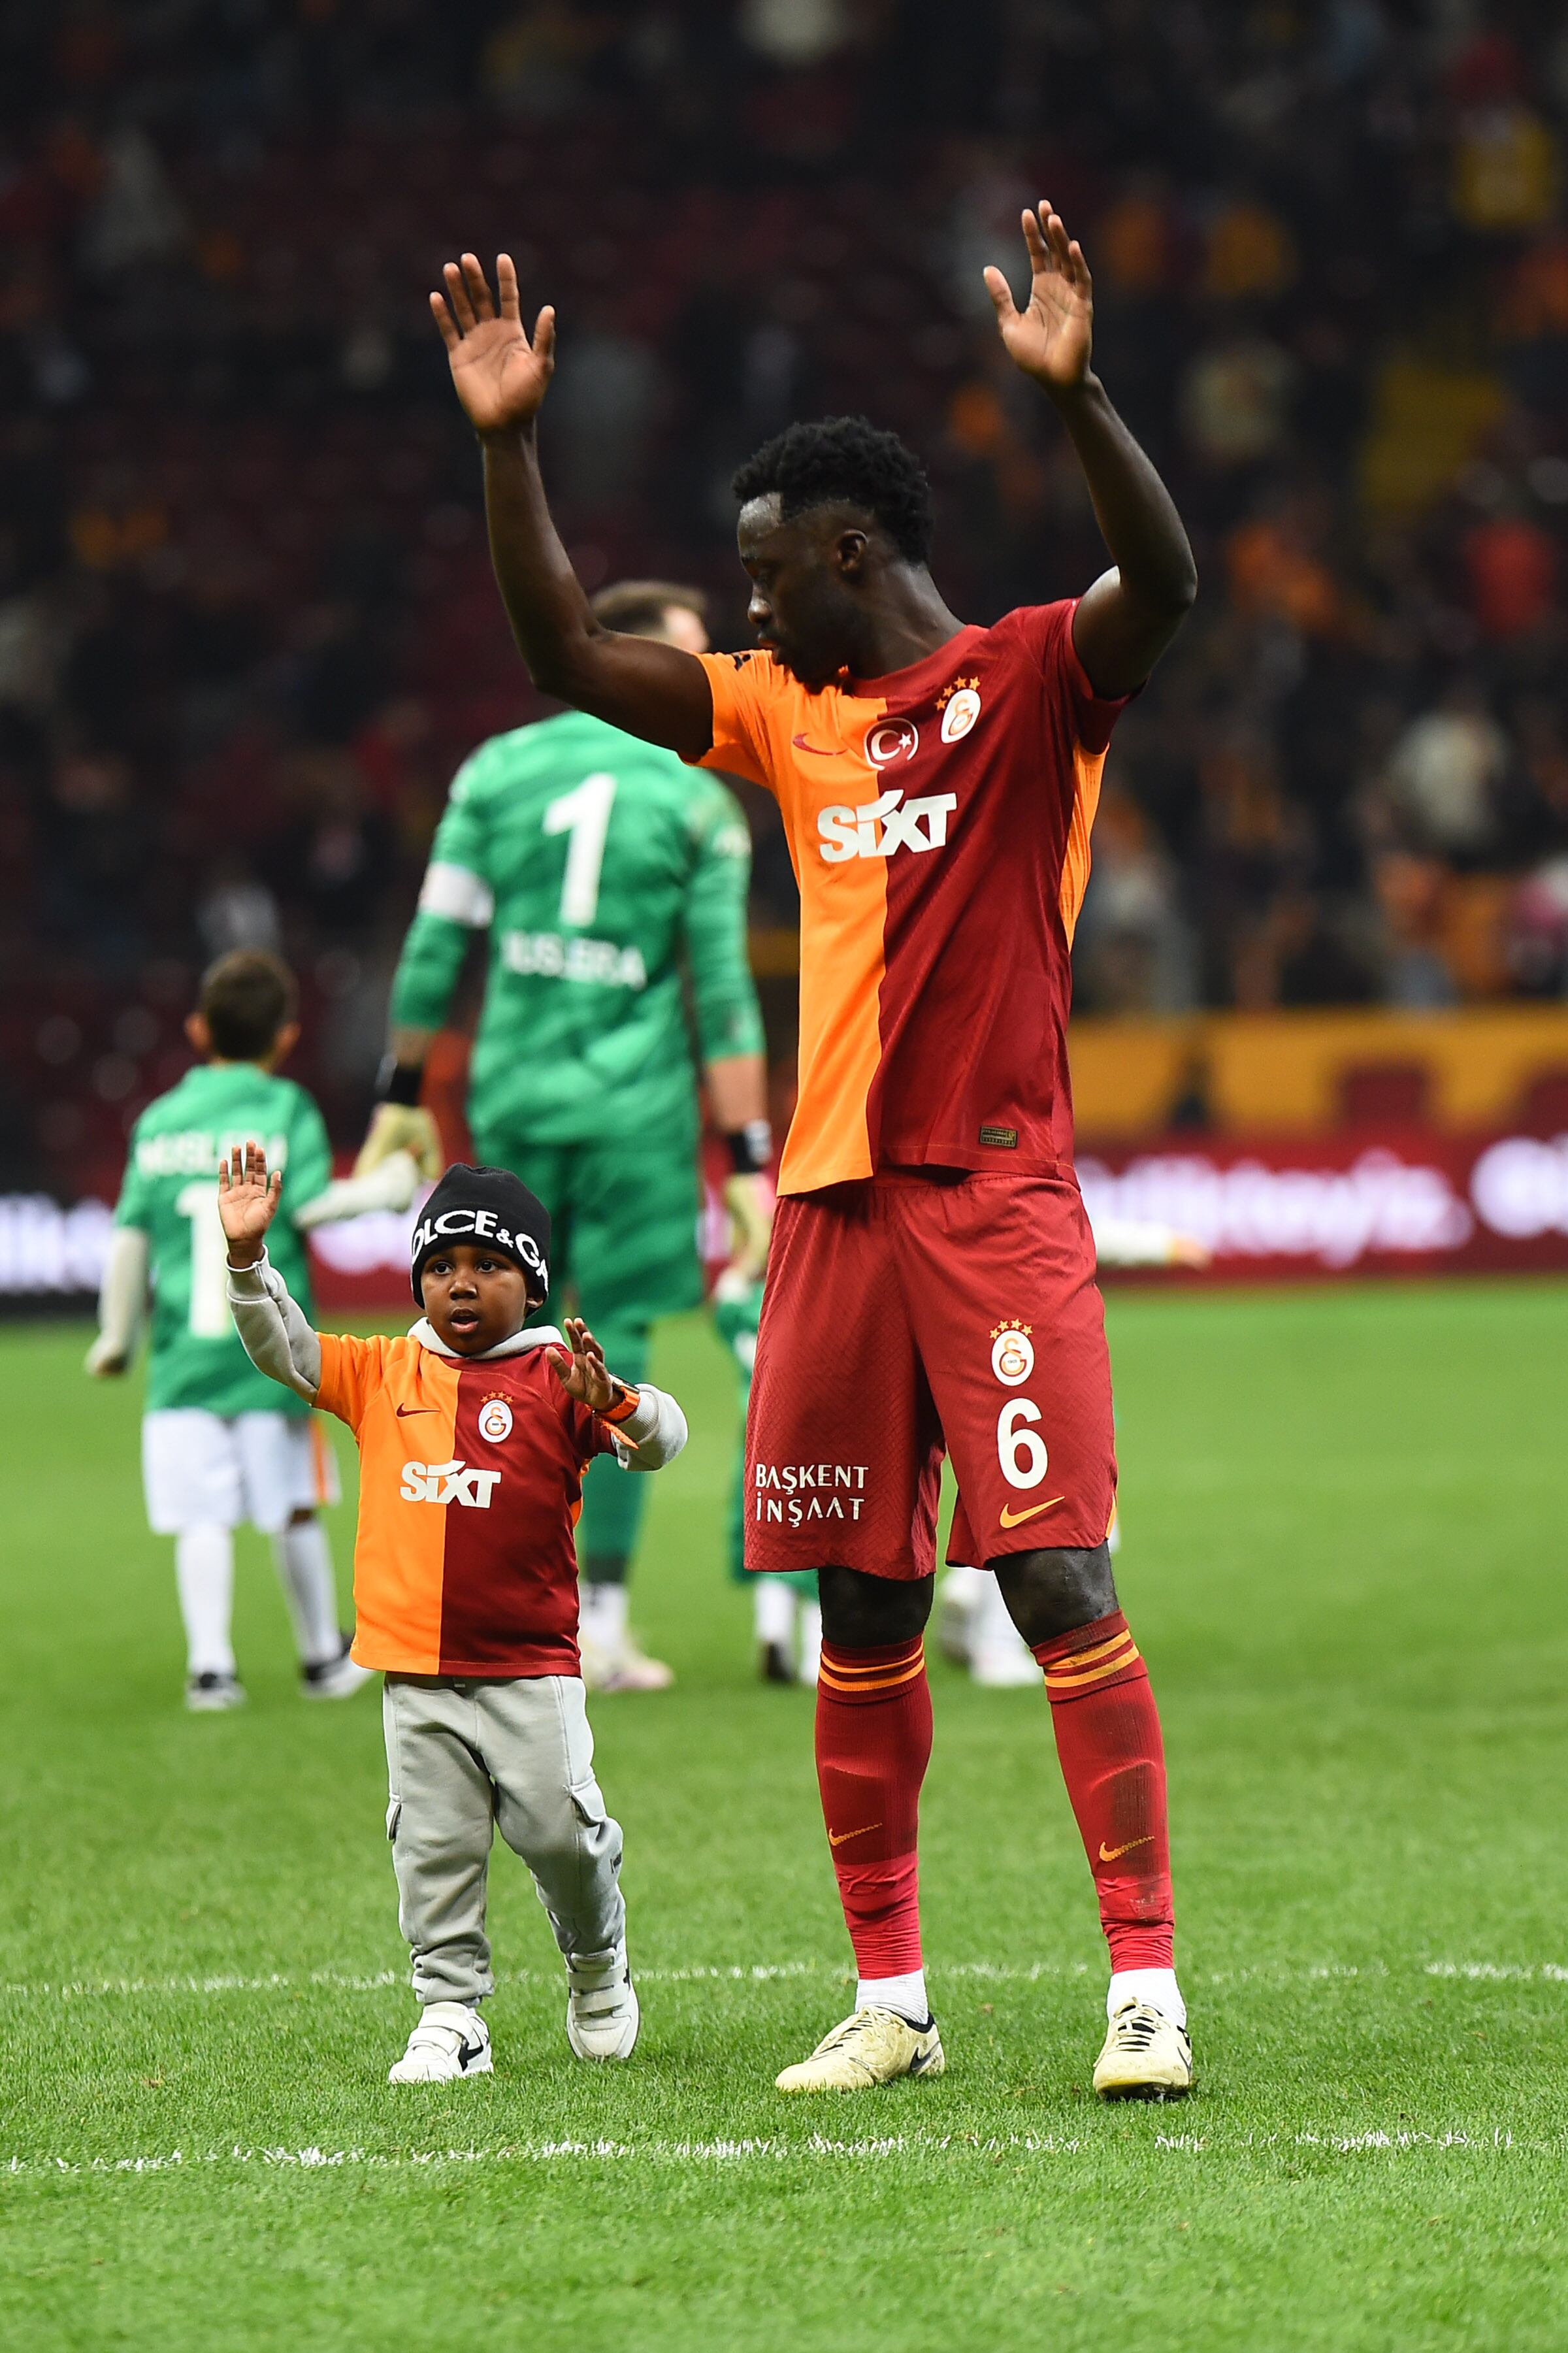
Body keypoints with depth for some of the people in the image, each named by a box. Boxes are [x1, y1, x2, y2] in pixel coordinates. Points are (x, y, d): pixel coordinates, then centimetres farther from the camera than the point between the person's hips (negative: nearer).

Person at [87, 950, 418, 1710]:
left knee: (202, 1518, -2)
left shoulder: (159, 1120, 7)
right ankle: (322, 1655, 23)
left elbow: (131, 1236, 6)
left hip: (180, 1356, 1)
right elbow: (311, 1205, -10)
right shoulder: (286, 1108, -2)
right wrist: (385, 1188, 8)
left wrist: (116, 1335, 16)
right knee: (293, 1507, 11)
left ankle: (209, 1662, -12)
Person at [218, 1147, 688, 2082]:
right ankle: (452, 2013, 9)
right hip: (416, 1672, 3)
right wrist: (248, 1253, -9)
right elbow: (283, 1349, 6)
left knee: (559, 1829, -4)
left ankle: (599, 1968, 23)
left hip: (532, 1665, -3)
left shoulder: (555, 1377, -2)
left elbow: (661, 1436, -13)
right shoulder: (383, 1373, 9)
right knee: (433, 1848, 2)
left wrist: (611, 1404, -35)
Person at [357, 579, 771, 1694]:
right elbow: (723, 994, -5)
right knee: (617, 1346, 0)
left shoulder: (497, 771, 6)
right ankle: (603, 1623, 0)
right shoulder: (698, 803, -2)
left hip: (510, 1098, 3)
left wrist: (403, 1094, 16)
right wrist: (749, 1161, -4)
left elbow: (436, 944, 6)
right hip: (633, 1104, -3)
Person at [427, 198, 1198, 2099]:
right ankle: (890, 1998, 14)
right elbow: (568, 659, 14)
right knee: (860, 1609, 7)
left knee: (1055, 1577, -13)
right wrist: (508, 447, 4)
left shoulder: (1030, 681, -3)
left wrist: (1076, 394, -36)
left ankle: (1146, 1983, -12)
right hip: (832, 1204, 6)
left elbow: (1163, 584, -22)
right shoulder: (787, 714, 15)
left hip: (995, 1194, -6)